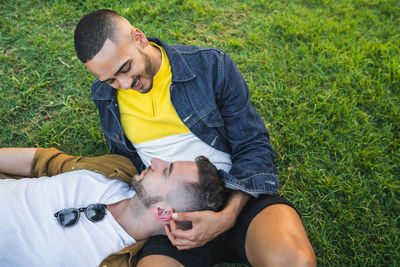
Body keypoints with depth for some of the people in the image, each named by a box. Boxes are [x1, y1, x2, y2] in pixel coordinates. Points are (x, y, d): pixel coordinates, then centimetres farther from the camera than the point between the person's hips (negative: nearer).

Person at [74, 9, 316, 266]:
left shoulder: (211, 65, -5)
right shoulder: (104, 96, 6)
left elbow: (254, 145, -3)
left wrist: (228, 216, -18)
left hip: (241, 197, -1)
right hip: (174, 215, 2)